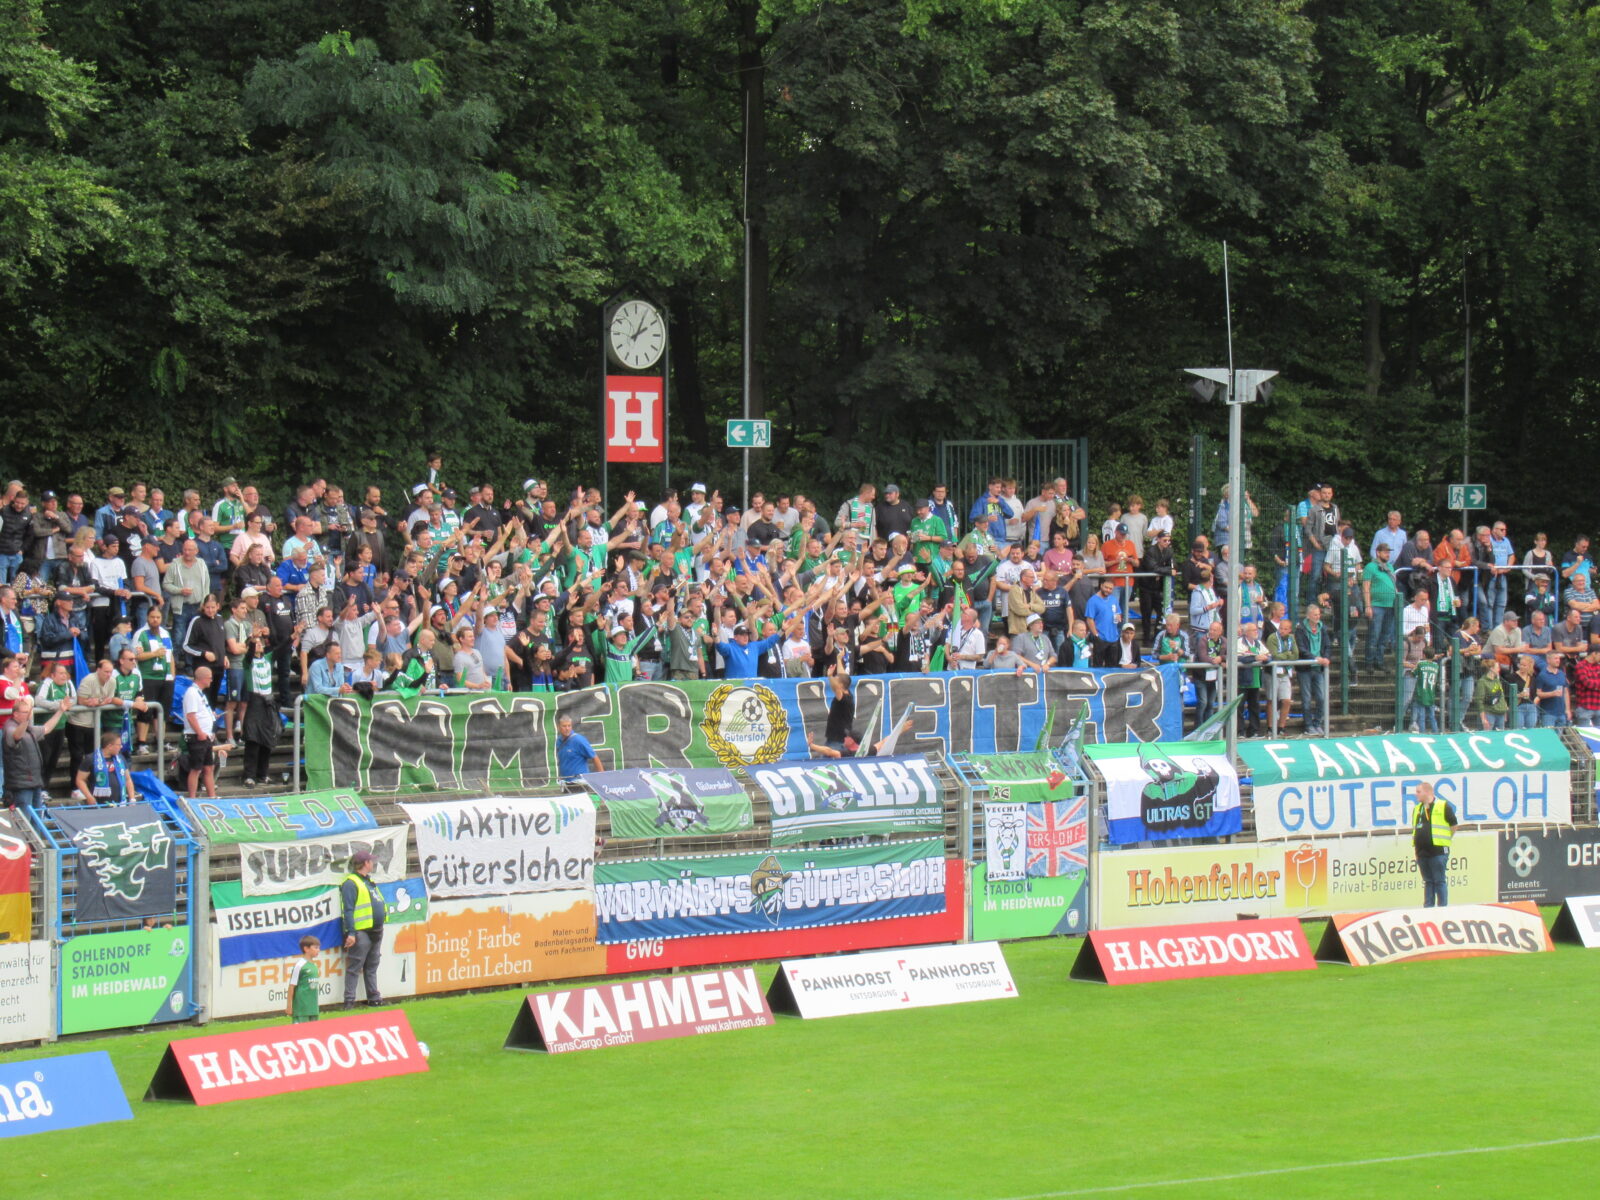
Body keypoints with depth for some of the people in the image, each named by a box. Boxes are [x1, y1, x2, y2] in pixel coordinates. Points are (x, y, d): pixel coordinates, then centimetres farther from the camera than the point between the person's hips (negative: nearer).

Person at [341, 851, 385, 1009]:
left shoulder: (368, 882, 20)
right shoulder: (351, 883, -10)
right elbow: (348, 910, -15)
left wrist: (380, 930, 22)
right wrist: (351, 933, -21)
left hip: (375, 931, 9)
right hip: (361, 932, -9)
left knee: (371, 967, 14)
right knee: (354, 968, -6)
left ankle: (374, 999, 19)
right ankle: (349, 1001, -6)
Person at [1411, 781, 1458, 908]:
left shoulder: (1443, 806, -5)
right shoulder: (1418, 809, 15)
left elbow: (1454, 825, -2)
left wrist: (1444, 839, -1)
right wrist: (1417, 842, 15)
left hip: (1438, 851, -7)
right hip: (1422, 852, 7)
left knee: (1440, 881, -4)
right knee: (1428, 882, 11)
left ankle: (1442, 908, -2)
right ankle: (1428, 908, 14)